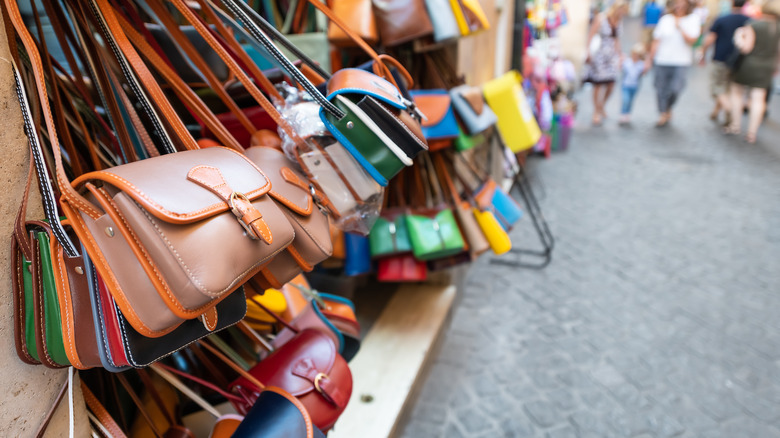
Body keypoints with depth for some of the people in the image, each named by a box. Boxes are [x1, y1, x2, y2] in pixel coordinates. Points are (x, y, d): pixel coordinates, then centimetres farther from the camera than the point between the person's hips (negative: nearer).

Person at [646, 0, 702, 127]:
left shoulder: (693, 20, 2)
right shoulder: (665, 19, 6)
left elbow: (691, 40, -9)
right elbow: (656, 41, 8)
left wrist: (679, 26, -10)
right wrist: (650, 59, 7)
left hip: (681, 62, -2)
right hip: (662, 61, 2)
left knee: (675, 89, -14)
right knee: (661, 90, 3)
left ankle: (668, 110, 13)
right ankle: (663, 114, 20)